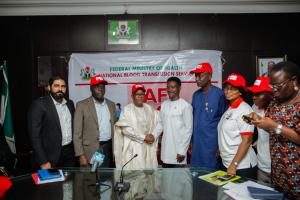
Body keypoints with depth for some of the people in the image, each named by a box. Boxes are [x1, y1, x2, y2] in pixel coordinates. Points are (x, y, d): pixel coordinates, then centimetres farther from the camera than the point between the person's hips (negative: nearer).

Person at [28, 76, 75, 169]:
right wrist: (43, 162, -16)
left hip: (70, 152, 5)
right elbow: (34, 134, -14)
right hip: (51, 155, -5)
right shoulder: (39, 104, -11)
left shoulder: (70, 103, 7)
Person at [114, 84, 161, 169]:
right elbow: (125, 129, -13)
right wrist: (144, 137, -13)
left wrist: (153, 136, -9)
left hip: (149, 147, 4)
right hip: (133, 148, -4)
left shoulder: (150, 109, 11)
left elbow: (158, 123, 9)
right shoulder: (127, 109, -4)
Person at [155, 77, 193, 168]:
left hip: (178, 150, -5)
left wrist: (182, 151, -12)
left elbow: (188, 129, -10)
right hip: (165, 149, 5)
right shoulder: (164, 104, 7)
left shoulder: (185, 106, -10)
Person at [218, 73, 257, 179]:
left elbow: (247, 140, -19)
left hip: (242, 166, -7)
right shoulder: (229, 109, 8)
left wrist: (234, 165, -21)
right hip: (226, 163, 7)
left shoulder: (244, 110, -15)